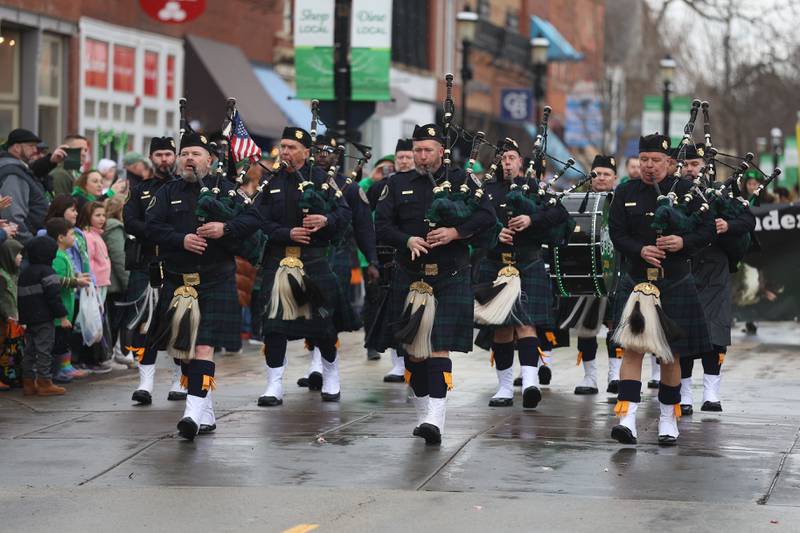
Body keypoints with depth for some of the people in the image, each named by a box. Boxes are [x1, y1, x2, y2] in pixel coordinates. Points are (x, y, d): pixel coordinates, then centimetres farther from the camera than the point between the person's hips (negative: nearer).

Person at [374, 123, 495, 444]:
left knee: (439, 348, -12)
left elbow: (487, 216, -3)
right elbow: (382, 225, 4)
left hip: (450, 278, -3)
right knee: (413, 350, 7)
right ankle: (423, 414, 22)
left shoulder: (460, 180, 4)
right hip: (409, 277, 3)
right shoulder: (398, 185, 10)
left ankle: (435, 420, -19)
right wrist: (407, 240, -15)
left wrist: (455, 232, -18)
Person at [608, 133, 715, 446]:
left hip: (675, 285, 0)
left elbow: (707, 230, 0)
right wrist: (640, 250, -18)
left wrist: (683, 241, -19)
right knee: (632, 348, -9)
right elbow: (617, 233, 1)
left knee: (671, 355, 7)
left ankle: (668, 417, 20)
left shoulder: (686, 191, 1)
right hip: (636, 282, 0)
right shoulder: (625, 193, 5)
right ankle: (628, 418, -14)